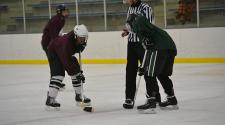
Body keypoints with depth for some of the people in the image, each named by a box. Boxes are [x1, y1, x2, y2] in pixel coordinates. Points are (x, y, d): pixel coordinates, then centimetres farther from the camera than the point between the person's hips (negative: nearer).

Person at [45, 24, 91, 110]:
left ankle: (79, 97, 16)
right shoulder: (66, 42, -42)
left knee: (76, 72, 4)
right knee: (59, 74, -22)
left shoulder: (81, 38, -19)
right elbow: (66, 62, -40)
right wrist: (77, 73, -39)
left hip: (67, 54, 8)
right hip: (54, 52, -8)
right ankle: (50, 100, -24)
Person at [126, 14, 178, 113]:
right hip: (171, 47, 9)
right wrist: (143, 67, 38)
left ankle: (151, 102, -9)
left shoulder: (138, 21, 12)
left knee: (151, 74, -5)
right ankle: (172, 100, 32)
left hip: (160, 48, -9)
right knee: (162, 74, 23)